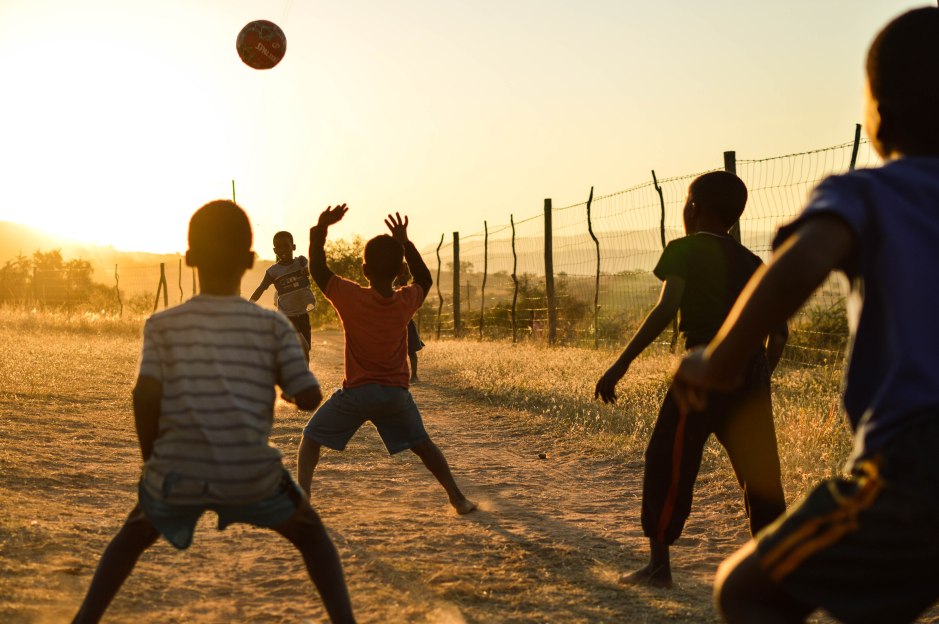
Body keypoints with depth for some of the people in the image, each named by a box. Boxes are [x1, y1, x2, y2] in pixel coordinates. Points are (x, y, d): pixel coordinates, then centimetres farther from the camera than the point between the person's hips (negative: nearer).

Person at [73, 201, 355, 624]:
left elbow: (145, 396, -7)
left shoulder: (163, 325, 6)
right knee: (310, 533, 25)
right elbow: (309, 398, 1)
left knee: (135, 534, 32)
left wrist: (152, 459, 7)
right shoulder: (273, 325, 5)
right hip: (252, 477, -1)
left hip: (178, 475, 1)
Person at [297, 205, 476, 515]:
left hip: (356, 393, -3)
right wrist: (405, 242, 13)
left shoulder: (351, 297, -14)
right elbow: (425, 280, 17)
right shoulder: (406, 302, -5)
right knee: (422, 444, 22)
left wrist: (321, 228, -6)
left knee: (310, 439, 11)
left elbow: (317, 269, -4)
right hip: (396, 393, 3)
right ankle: (458, 498, 20)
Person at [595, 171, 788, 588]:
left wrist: (621, 364, -16)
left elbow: (667, 308, -15)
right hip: (752, 372, 6)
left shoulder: (685, 250, 0)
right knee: (759, 470, 13)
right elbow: (778, 331, 15)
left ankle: (659, 566, 5)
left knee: (666, 463, 3)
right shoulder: (752, 262, 18)